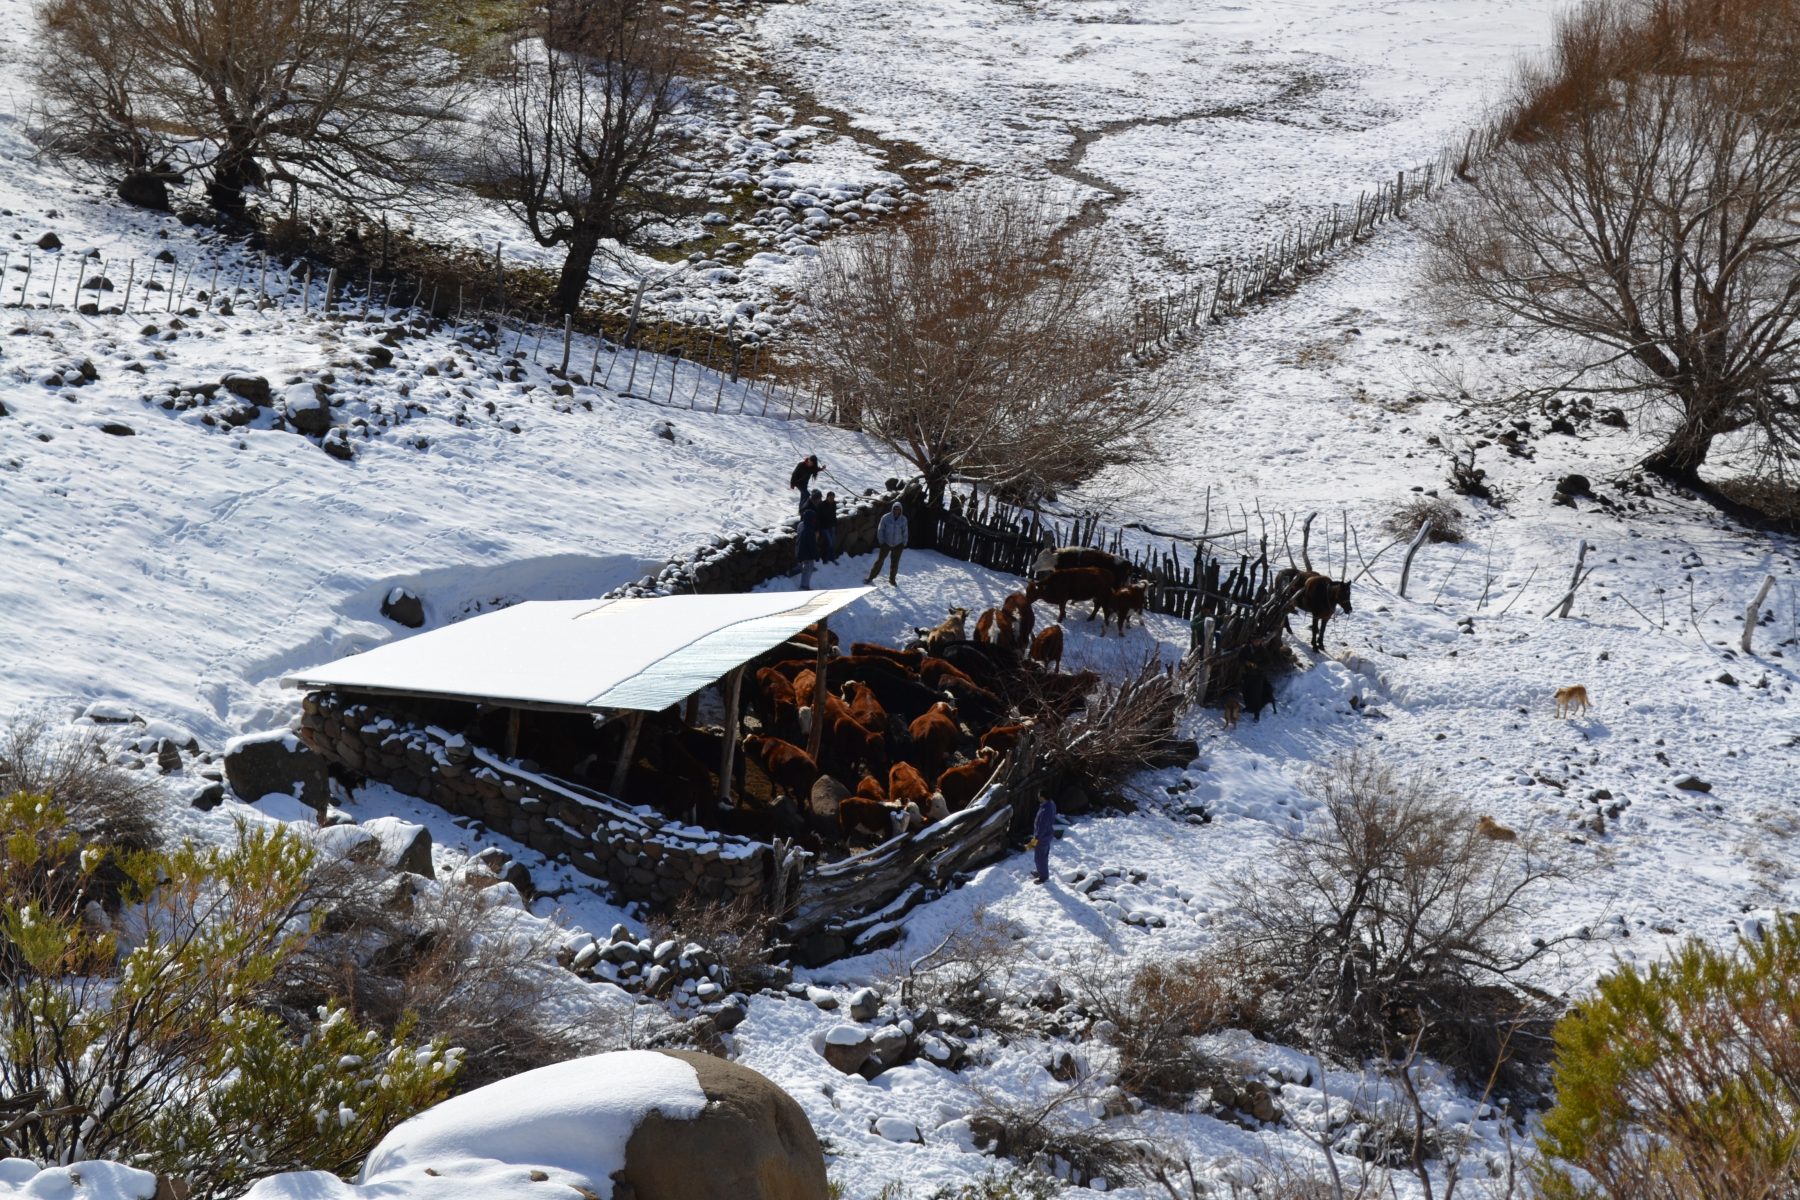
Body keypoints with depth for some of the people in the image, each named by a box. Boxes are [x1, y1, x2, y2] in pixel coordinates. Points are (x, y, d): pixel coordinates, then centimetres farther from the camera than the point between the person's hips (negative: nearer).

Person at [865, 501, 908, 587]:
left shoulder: (903, 520, -5)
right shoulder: (886, 518, -11)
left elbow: (905, 532, 5)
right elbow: (880, 530, -3)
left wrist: (904, 543, 4)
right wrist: (881, 542, -4)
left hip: (898, 545, 1)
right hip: (886, 543, -1)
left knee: (895, 563, 8)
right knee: (880, 560, -1)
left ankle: (892, 580, 23)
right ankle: (871, 577, 8)